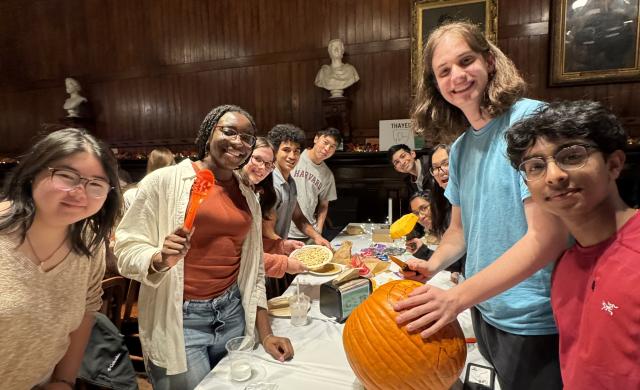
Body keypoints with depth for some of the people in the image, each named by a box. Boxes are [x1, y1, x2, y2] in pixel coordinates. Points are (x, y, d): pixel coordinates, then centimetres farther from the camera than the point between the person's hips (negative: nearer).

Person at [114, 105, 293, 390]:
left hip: (233, 313, 5)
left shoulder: (248, 196, 7)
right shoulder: (163, 180, -10)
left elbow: (254, 267, 8)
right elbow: (127, 251, -9)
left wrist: (265, 333, 5)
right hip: (180, 319, -5)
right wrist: (160, 260, -29)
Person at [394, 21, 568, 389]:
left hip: (535, 322, -6)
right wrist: (433, 266, -6)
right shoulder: (460, 148, 3)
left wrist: (458, 297, -25)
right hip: (485, 311, 7)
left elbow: (546, 239, -24)